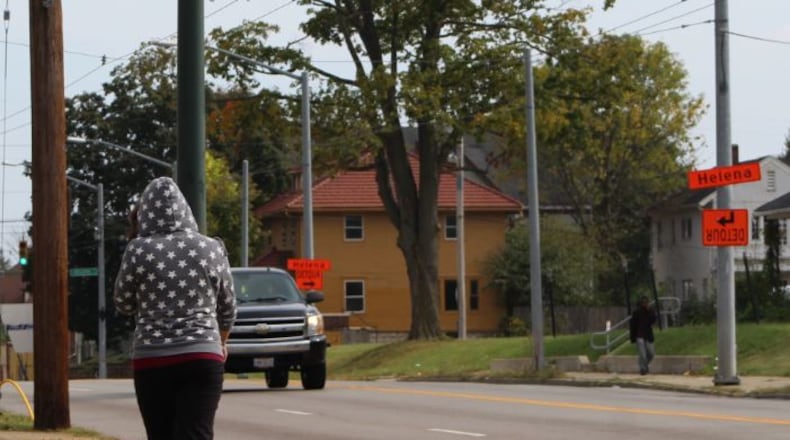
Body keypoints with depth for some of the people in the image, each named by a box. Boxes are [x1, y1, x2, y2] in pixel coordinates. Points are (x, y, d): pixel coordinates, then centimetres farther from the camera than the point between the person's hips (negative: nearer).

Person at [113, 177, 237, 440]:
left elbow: (123, 305, 9)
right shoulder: (211, 248, 3)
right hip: (202, 357, 0)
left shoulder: (139, 250, -4)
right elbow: (227, 308, 14)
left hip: (152, 359, 0)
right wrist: (221, 342, 32)